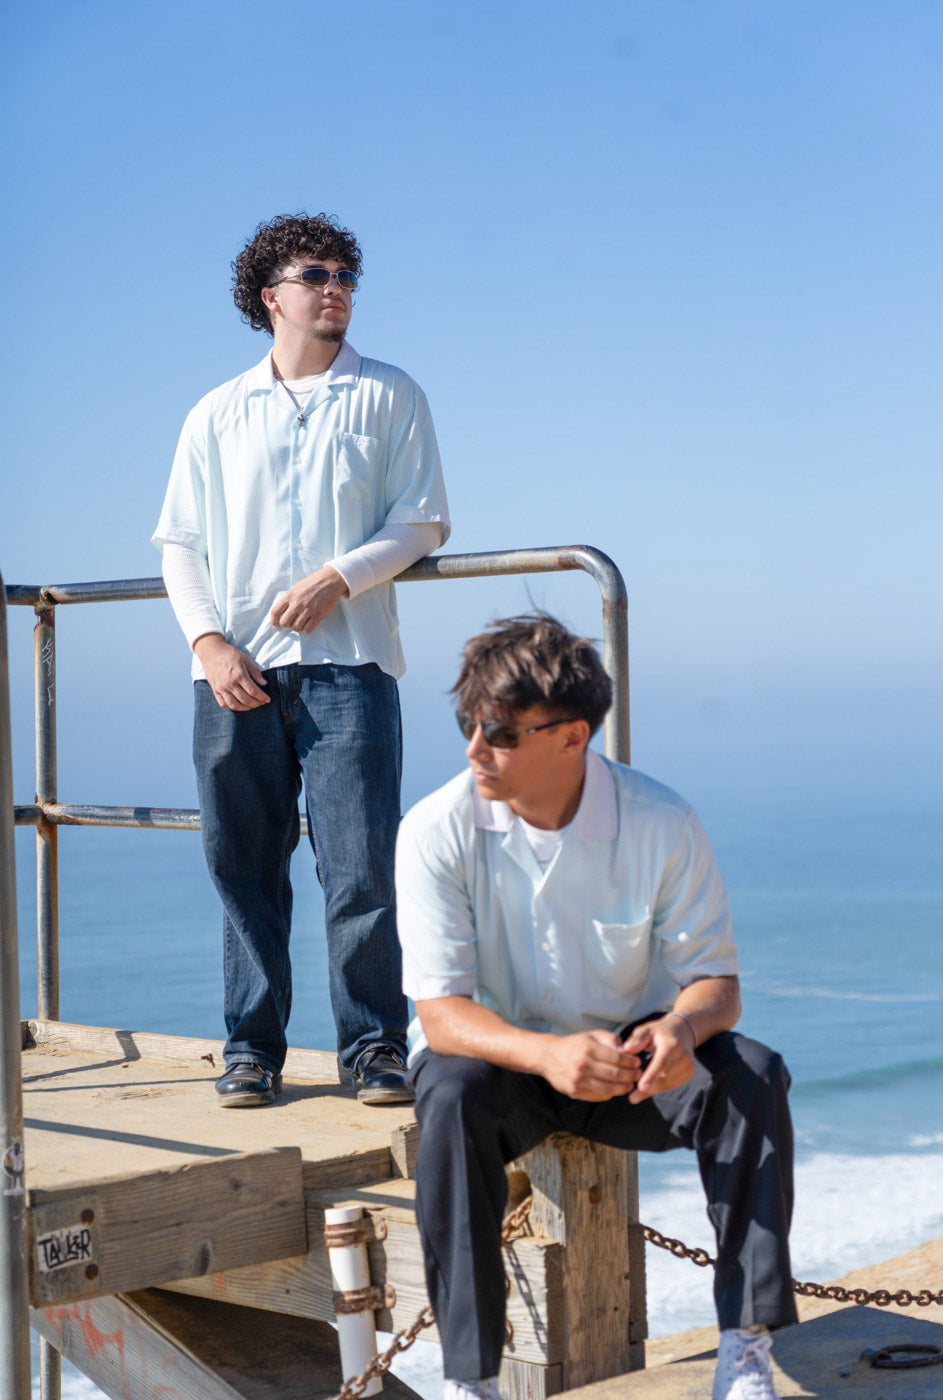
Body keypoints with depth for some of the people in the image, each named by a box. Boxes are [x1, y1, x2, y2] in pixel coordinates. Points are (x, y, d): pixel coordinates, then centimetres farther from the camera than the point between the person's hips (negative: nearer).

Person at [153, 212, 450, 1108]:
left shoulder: (389, 397, 11)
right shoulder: (216, 416, 16)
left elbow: (423, 522, 4)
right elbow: (180, 543, 12)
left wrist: (336, 578, -11)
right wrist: (208, 641, -4)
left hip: (347, 662, -2)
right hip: (237, 670, 2)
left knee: (361, 869, -7)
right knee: (245, 866, 4)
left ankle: (374, 1049, 1)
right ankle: (252, 1048, 13)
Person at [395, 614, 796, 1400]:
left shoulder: (660, 822, -13)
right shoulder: (438, 832, -17)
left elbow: (715, 981, -9)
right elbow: (441, 1012, -20)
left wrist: (680, 1029, -35)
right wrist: (547, 1054, -41)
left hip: (626, 1053, 2)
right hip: (498, 1054, -1)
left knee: (752, 1073, -26)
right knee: (451, 1096, -35)